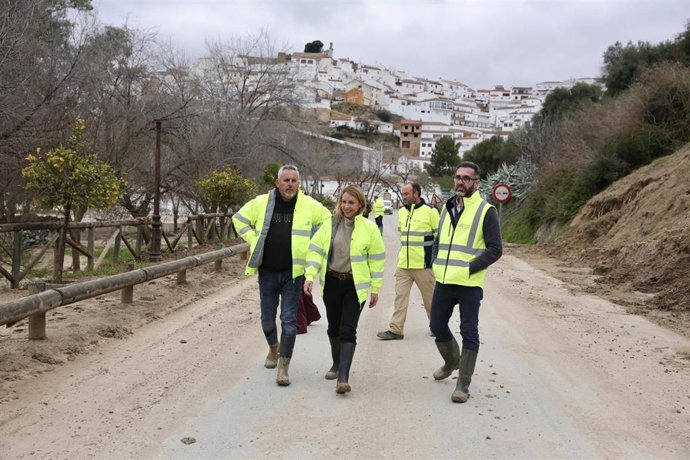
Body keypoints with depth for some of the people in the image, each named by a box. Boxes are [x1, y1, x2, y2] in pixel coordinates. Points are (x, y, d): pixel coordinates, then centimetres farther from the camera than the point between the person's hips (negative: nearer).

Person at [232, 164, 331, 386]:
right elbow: (239, 218, 13)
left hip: (293, 273, -2)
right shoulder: (261, 202, -1)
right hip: (267, 272, 2)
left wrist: (311, 246, 1)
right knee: (267, 319, 16)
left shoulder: (309, 205, -4)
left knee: (289, 321, -4)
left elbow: (329, 223, 9)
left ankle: (283, 367, 5)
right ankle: (273, 348, 45)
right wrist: (254, 241, 3)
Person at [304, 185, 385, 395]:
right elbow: (315, 251, 0)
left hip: (355, 286, -3)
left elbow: (377, 260, -1)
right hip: (331, 283, 3)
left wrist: (375, 289, 0)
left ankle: (343, 377, -10)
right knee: (334, 328, 16)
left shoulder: (369, 228, -6)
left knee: (348, 330, -9)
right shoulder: (329, 224, 0)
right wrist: (310, 276, -12)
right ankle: (337, 364, 38)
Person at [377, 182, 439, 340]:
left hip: (423, 265, -5)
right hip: (403, 264, 5)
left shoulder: (430, 212, -8)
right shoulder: (401, 212, 10)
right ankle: (395, 330, 2)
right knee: (400, 296, 0)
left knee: (430, 297, 7)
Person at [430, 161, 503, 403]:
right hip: (443, 281, 6)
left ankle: (463, 385, 9)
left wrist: (469, 269, -16)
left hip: (470, 284, -6)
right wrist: (435, 264, 8)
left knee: (469, 333, 1)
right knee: (437, 325, 14)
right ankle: (451, 361, 42)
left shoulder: (486, 211, -7)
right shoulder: (447, 207, 12)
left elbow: (495, 249, -10)